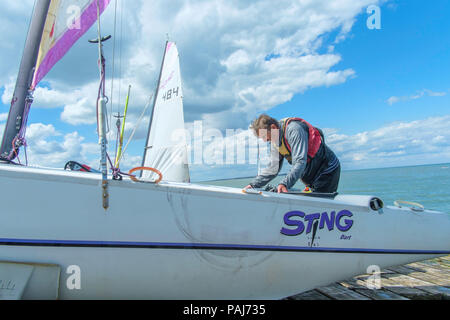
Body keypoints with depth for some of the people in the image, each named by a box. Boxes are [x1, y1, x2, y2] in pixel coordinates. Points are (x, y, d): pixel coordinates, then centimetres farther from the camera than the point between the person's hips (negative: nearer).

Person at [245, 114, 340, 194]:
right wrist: (254, 185, -1)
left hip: (327, 170, -8)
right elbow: (273, 169, 7)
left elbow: (300, 162, -34)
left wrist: (285, 184, -45)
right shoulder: (276, 141, 3)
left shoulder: (294, 129, -24)